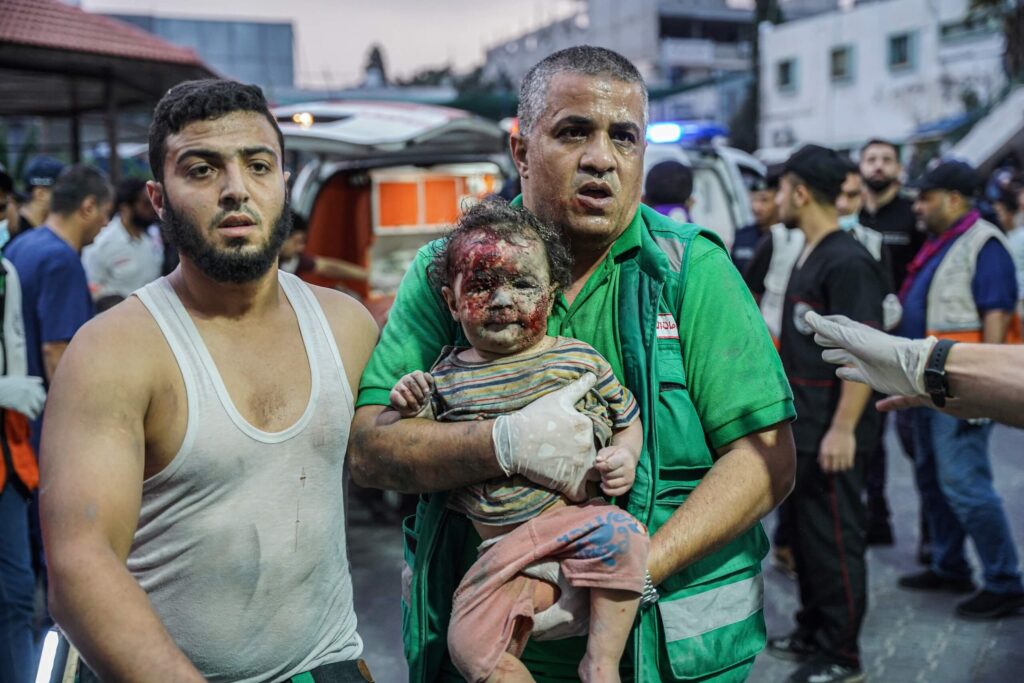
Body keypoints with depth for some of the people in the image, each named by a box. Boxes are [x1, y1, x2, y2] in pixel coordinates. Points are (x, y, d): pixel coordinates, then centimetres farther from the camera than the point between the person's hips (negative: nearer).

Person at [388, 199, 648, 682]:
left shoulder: (580, 359, 5)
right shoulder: (447, 378, 6)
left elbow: (626, 416, 18)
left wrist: (624, 455, -2)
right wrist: (406, 409, -8)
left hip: (577, 519, -1)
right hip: (502, 548, 1)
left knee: (622, 536, -31)